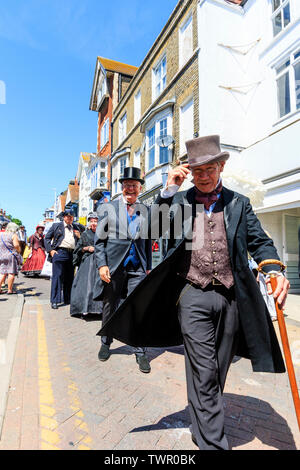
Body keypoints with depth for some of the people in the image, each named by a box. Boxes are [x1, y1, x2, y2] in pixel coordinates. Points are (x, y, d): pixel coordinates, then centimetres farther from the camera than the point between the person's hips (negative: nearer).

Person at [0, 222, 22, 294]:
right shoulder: (13, 235, -6)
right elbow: (16, 245, -18)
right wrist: (19, 252, -3)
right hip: (11, 256, -6)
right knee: (11, 273, -2)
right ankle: (9, 290, 0)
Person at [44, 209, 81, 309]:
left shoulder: (75, 227, 19)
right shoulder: (56, 225, 10)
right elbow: (47, 238, 9)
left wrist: (79, 236, 0)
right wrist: (50, 250, -2)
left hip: (72, 254, 4)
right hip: (60, 252, -4)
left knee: (70, 277, 9)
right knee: (57, 276, -6)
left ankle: (68, 300, 20)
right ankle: (54, 301, 0)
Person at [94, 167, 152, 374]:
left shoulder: (146, 211, 8)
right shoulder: (108, 208, 2)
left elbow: (148, 242, 12)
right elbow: (99, 240, 0)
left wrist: (149, 267, 9)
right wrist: (102, 265, -9)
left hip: (137, 268, 1)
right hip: (113, 266, -1)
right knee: (110, 307, 13)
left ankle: (141, 353, 17)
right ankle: (106, 344, 37)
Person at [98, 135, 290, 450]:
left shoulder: (239, 203, 8)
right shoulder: (178, 201, 5)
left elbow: (259, 242, 4)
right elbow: (154, 229, -6)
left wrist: (274, 270, -15)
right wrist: (168, 190, -12)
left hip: (230, 297, 3)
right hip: (193, 296, -2)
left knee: (217, 373, 18)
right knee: (203, 373, 0)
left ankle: (202, 429, 43)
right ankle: (212, 442, 20)